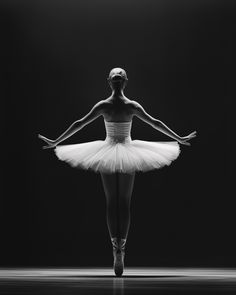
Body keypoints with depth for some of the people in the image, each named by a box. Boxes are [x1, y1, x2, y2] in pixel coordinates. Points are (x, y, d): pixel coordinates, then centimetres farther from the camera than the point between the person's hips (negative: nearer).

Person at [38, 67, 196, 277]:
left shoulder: (103, 105, -7)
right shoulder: (132, 106, -7)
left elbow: (79, 124, -4)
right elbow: (156, 123, -2)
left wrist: (55, 142, 3)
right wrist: (180, 139, 8)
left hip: (107, 153, 0)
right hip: (128, 153, 0)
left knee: (112, 203, 5)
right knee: (125, 203, 4)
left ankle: (116, 248, -1)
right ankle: (121, 249, -1)